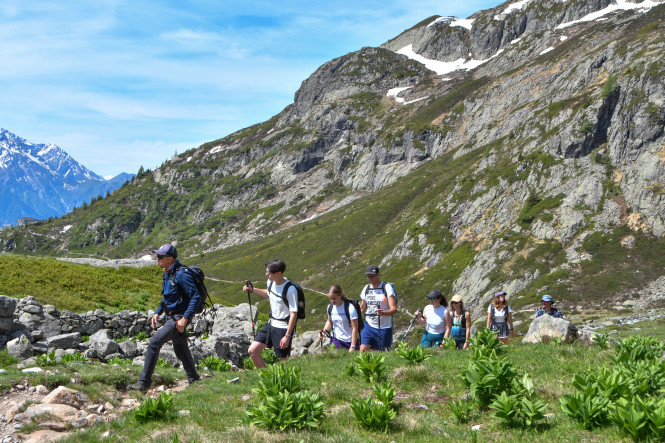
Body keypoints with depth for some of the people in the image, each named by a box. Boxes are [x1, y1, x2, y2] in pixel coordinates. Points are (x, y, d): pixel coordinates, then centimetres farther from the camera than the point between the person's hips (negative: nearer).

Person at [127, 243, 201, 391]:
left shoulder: (181, 275, -20)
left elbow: (196, 297, -24)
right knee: (181, 351, 17)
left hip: (179, 317, -10)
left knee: (154, 343, -16)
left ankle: (143, 383, -11)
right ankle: (194, 381, 31)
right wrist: (158, 313, 14)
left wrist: (185, 318, -27)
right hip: (171, 317, 10)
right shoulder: (167, 274, 10)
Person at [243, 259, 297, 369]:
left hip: (283, 328, -8)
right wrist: (252, 289, 14)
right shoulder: (271, 282, 3)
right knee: (252, 351, 3)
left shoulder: (290, 289, -21)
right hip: (271, 324, 8)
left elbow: (294, 314, -20)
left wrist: (287, 336, -23)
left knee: (284, 360, 0)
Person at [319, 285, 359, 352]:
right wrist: (324, 330, 2)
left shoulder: (350, 308, -16)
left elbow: (355, 328, -15)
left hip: (349, 341, -4)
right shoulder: (330, 307, 2)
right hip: (335, 340, 4)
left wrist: (353, 347, -17)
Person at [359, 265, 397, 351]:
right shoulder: (366, 288, 10)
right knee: (363, 350, -11)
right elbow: (362, 308, 22)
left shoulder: (387, 288, -7)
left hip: (384, 327, -4)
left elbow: (394, 309, -16)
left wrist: (383, 312, -34)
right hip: (369, 326, 4)